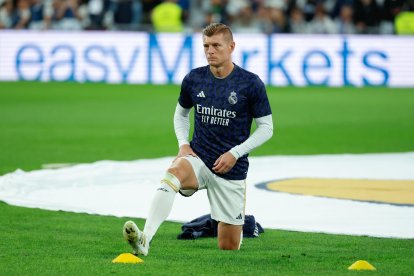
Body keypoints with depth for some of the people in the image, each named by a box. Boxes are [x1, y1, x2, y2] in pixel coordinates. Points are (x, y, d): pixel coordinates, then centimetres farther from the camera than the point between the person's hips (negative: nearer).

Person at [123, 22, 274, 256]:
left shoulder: (251, 84, -8)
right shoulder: (193, 79, 1)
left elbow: (266, 127, -1)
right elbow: (181, 113, 19)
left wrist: (235, 153, -12)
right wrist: (183, 144, 1)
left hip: (232, 167, -1)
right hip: (198, 158, 1)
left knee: (229, 246, 3)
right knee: (173, 172, -37)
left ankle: (243, 223, 43)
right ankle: (145, 240, -51)